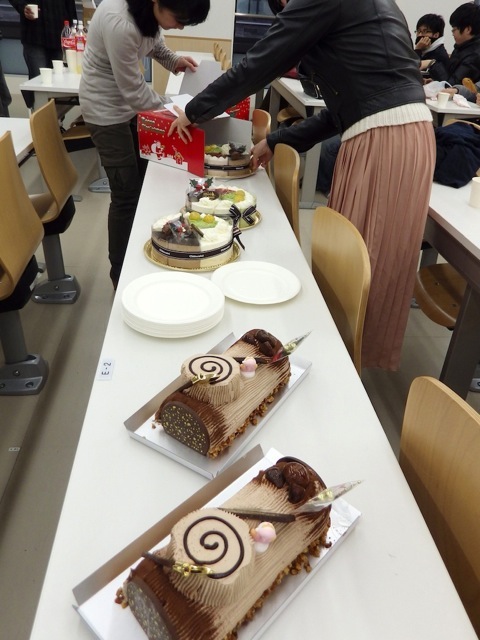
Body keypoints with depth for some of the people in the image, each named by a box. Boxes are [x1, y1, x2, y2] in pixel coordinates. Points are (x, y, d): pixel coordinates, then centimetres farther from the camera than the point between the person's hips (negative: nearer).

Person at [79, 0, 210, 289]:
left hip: (130, 104, 9)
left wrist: (173, 60, -3)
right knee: (126, 195, -5)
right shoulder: (120, 24, -33)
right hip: (108, 110, -9)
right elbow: (134, 91, -25)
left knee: (145, 182, 14)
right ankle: (121, 276, 12)